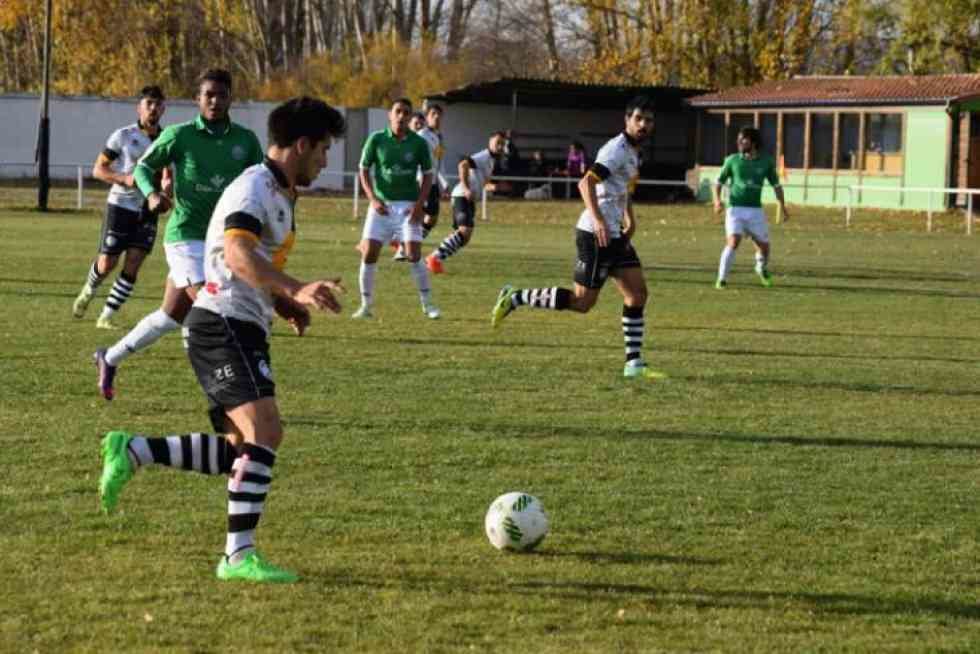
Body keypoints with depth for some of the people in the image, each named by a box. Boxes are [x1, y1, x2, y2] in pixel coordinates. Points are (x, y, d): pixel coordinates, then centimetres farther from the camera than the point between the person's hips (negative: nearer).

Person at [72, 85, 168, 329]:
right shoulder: (123, 136, -7)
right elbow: (98, 169, -5)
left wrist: (167, 184, -8)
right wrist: (124, 179, -22)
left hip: (148, 210, 3)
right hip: (121, 205, -3)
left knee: (133, 265, -6)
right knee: (107, 264, 0)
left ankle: (106, 316, 2)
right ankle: (89, 290, 34)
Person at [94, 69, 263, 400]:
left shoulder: (245, 140, 2)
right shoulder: (179, 135, -7)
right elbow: (143, 166, 4)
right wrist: (151, 193, -16)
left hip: (221, 238, 5)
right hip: (186, 236, -5)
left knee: (171, 316, 15)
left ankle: (110, 358, 34)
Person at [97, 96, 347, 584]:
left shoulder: (279, 195, 19)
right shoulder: (254, 188, -12)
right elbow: (237, 254, -31)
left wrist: (284, 303, 14)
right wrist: (296, 291, -43)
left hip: (239, 330, 10)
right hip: (224, 325, -10)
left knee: (241, 450, 9)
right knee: (264, 430, -21)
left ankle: (131, 452, 13)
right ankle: (239, 556, -22)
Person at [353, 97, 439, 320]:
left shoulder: (418, 143, -2)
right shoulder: (376, 139, -3)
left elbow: (427, 175, 5)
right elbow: (364, 170, 3)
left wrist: (419, 204, -7)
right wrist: (373, 199, -10)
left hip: (408, 205, -1)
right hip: (381, 205, 1)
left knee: (414, 255, -9)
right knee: (369, 254, -6)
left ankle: (427, 304, 6)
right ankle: (366, 306, 6)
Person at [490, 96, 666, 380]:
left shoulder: (633, 152, 16)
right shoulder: (617, 150, -14)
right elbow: (586, 183, -25)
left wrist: (630, 220, 22)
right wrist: (598, 221, -34)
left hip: (614, 236, 9)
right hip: (596, 235, -9)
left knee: (638, 293, 3)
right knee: (582, 302, -7)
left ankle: (634, 363, 5)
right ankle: (515, 298, 2)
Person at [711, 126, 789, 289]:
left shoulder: (766, 161, 3)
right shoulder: (732, 160, 0)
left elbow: (776, 185, 13)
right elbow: (718, 183, 6)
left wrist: (783, 206, 4)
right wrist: (717, 200, -13)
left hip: (755, 210, 2)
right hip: (735, 209, -2)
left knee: (764, 247, 7)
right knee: (733, 243, -22)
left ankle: (762, 268, 42)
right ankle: (722, 279, -13)